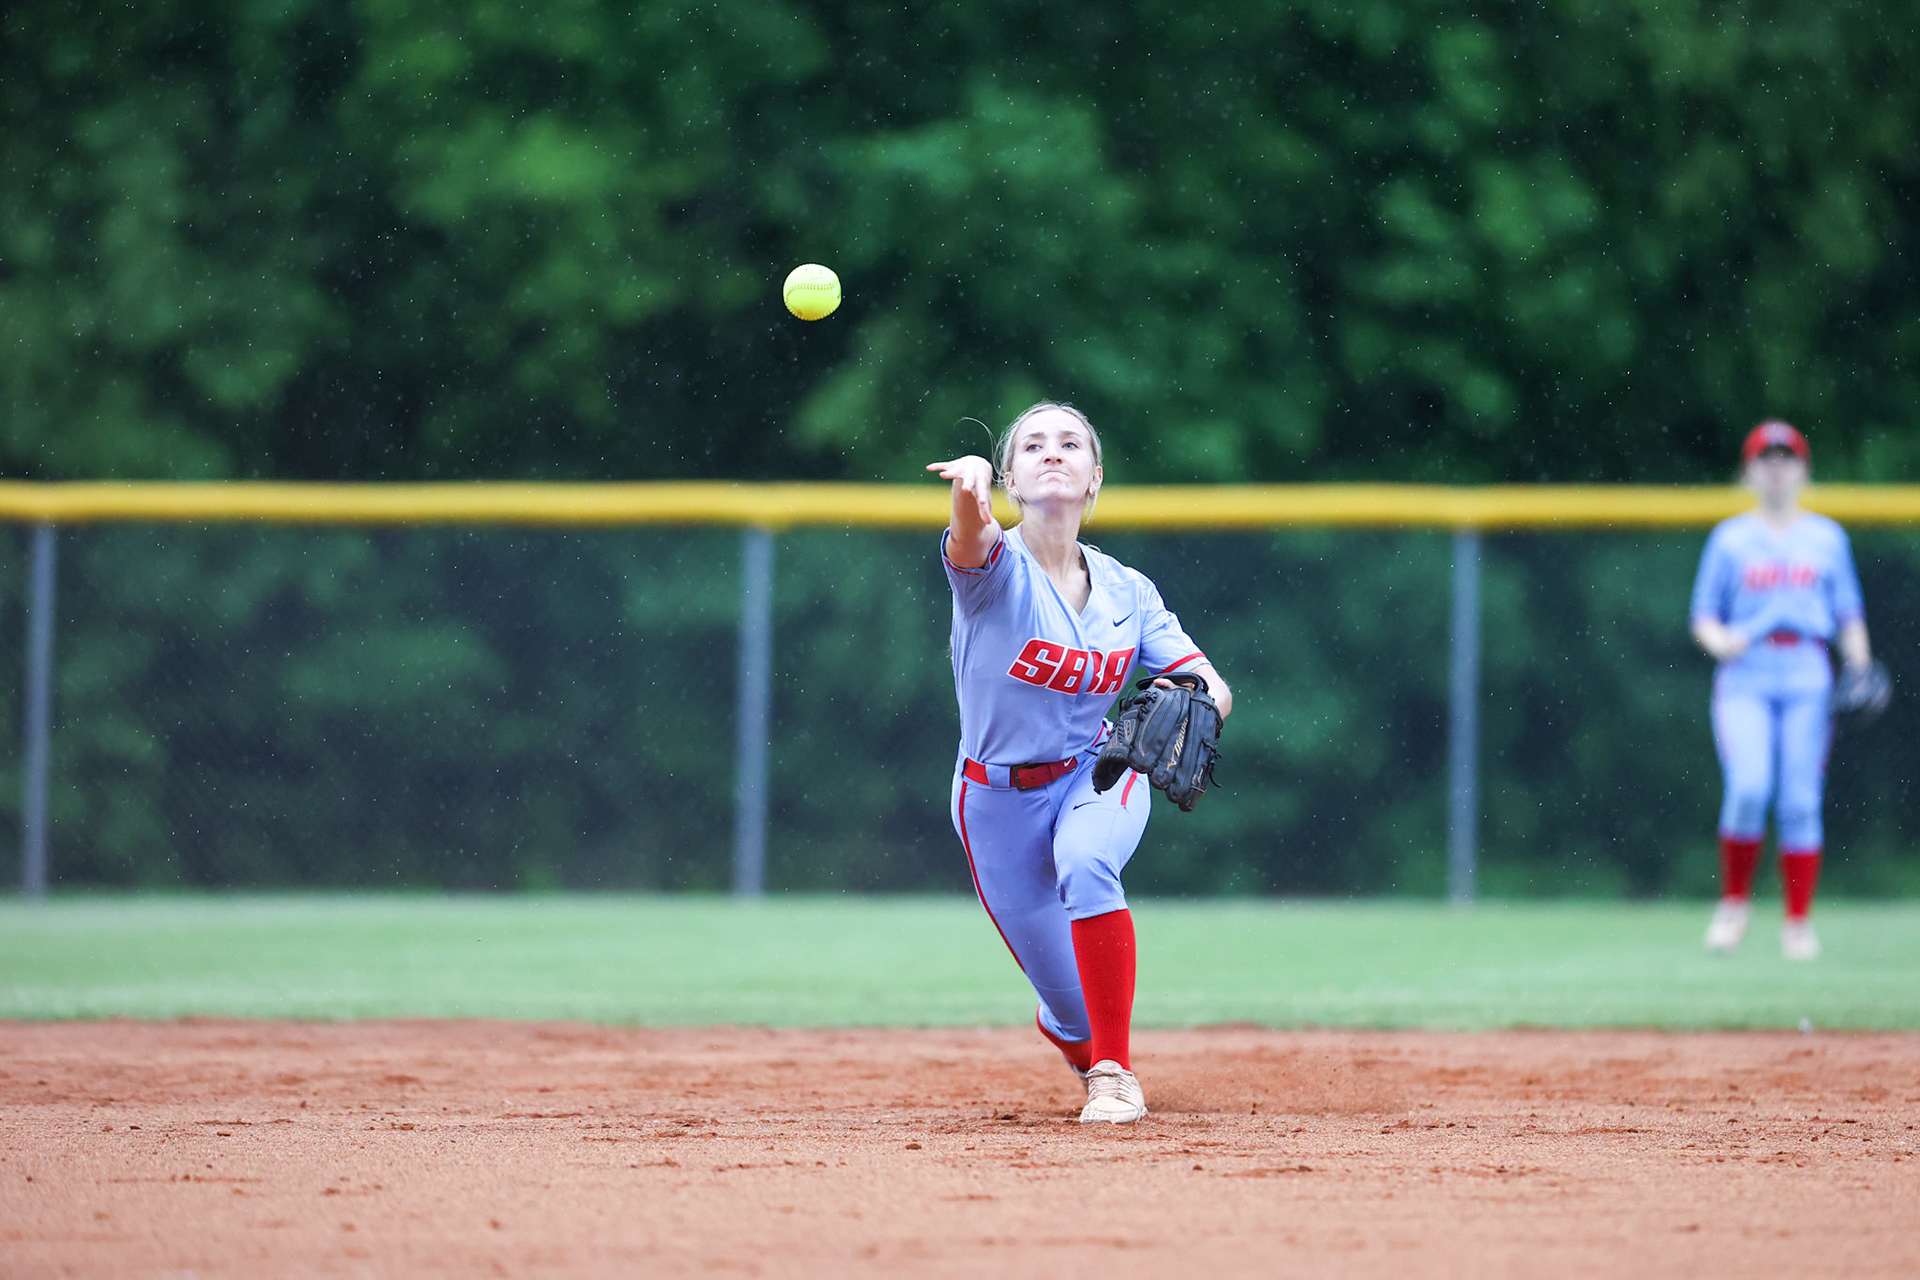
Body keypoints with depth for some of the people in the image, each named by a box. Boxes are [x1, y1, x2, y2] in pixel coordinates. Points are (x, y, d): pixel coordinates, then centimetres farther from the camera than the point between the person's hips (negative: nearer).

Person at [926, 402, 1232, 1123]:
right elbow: (972, 540, -42)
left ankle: (1113, 1074, -27)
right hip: (999, 797, -1)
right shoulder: (993, 570, -17)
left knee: (1083, 864, -36)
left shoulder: (1127, 591, -7)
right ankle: (1088, 1054, 41)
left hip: (1097, 773, 1)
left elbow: (1215, 690, -11)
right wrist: (970, 488, -66)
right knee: (1073, 1012, 1)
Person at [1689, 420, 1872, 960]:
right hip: (1745, 677, -1)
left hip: (1807, 677, 1)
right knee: (1750, 788, -19)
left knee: (1801, 802, -5)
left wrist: (1860, 668, -3)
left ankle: (1798, 924, 2)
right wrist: (1720, 642, -12)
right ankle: (1734, 902, 0)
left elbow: (1849, 616, 14)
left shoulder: (1827, 537, 14)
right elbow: (1704, 618, 10)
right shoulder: (1730, 538, 11)